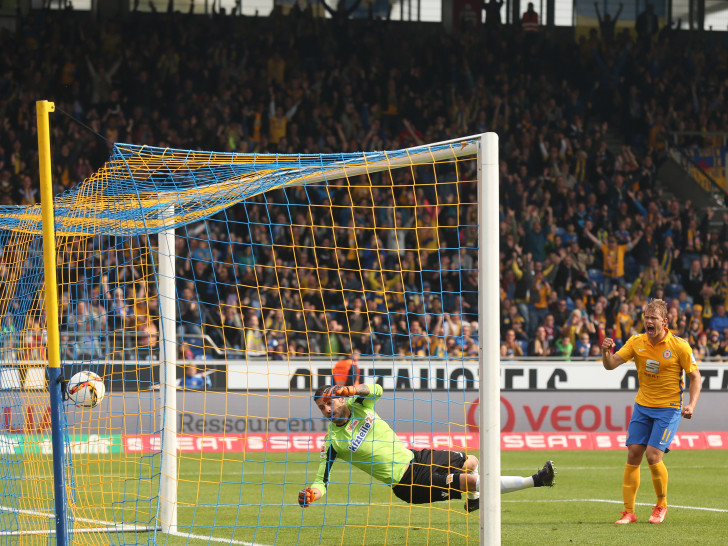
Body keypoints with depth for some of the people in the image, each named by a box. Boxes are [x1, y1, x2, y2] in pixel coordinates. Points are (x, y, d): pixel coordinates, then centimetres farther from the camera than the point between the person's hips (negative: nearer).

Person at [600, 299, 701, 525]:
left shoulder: (679, 346, -12)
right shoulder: (636, 342, -2)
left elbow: (695, 376, -4)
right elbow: (611, 364, -6)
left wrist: (691, 404, -17)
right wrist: (606, 352, -28)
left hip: (668, 408, -4)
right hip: (642, 406, 4)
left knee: (653, 456, -15)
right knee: (633, 456, -2)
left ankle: (661, 505, 8)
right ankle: (629, 511, 5)